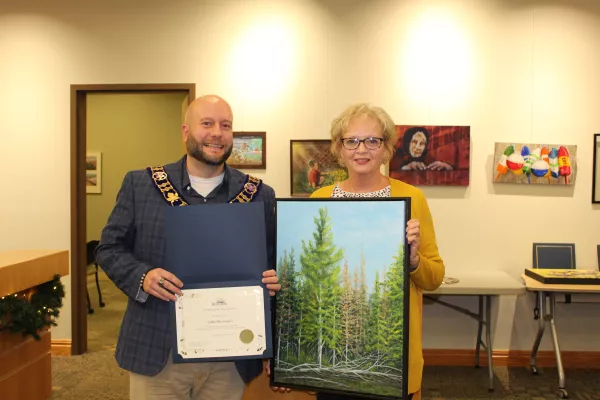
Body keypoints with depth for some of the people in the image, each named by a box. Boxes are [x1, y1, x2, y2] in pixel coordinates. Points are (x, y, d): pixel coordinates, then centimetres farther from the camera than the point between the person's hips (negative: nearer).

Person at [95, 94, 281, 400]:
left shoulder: (259, 195, 1)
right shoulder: (140, 185, 0)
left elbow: (275, 261, 8)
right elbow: (109, 248, 3)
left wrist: (274, 280, -14)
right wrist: (142, 276, -15)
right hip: (156, 351, 0)